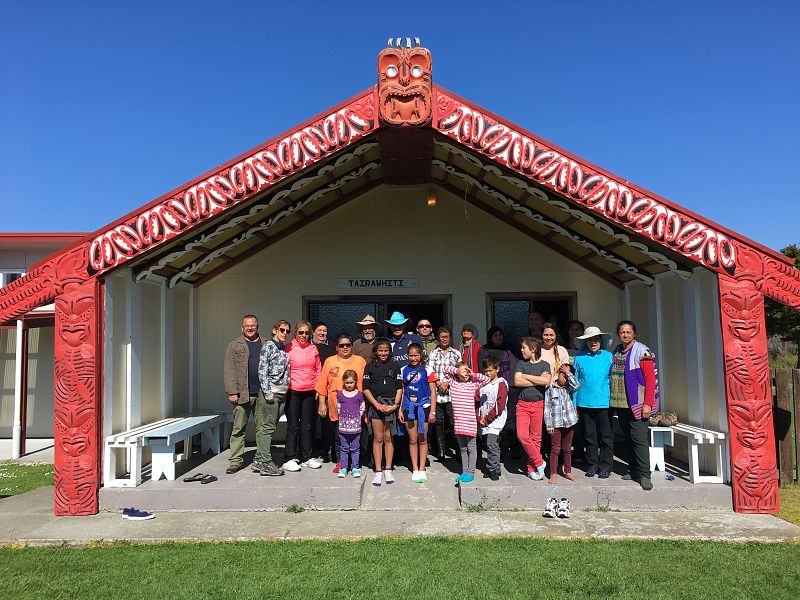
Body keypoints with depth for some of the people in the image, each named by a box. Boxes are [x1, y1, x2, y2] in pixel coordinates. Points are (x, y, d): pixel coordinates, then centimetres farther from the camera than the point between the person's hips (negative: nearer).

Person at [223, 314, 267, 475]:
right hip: (242, 393, -2)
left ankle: (262, 459, 15)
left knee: (262, 428, 7)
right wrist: (232, 392, -8)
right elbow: (229, 370, 0)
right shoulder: (234, 345, 6)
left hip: (262, 393, 2)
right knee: (238, 428, 2)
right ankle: (235, 461, 9)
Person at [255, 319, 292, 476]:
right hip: (272, 391, -7)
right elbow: (262, 370, -10)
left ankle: (260, 459, 17)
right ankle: (266, 463, -1)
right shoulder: (268, 346, -4)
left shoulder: (285, 348, 16)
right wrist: (267, 392, -15)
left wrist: (286, 388, 11)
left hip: (283, 392, 7)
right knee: (269, 427, -5)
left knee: (272, 427, 9)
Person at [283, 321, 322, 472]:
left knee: (308, 426, 11)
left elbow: (318, 369, 12)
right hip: (293, 392, -4)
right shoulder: (288, 348, -4)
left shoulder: (313, 349, 8)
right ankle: (289, 459, 9)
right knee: (293, 426, 0)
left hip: (310, 392, 4)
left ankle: (307, 457, 22)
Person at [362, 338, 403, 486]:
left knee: (388, 438, 5)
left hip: (391, 405, 1)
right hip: (376, 404, -1)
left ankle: (388, 470, 13)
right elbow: (365, 388, 2)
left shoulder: (394, 366, 10)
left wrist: (395, 405, -5)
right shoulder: (370, 366, 6)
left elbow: (399, 387, 8)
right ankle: (378, 471, 6)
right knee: (378, 438, -1)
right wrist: (377, 404, -8)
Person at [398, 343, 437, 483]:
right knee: (412, 440, 7)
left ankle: (422, 469, 14)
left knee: (422, 440, 4)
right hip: (409, 407, 2)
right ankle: (415, 469, 16)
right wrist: (400, 410, 5)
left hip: (423, 406, -2)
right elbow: (402, 392, 10)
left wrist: (432, 412, -6)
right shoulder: (404, 370, 6)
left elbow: (433, 393, -1)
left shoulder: (427, 370, -3)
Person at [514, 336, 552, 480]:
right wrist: (538, 380, -7)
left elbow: (546, 381, -15)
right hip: (523, 404, 1)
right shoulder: (521, 364, 9)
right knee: (522, 435, -11)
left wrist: (526, 376, -7)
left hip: (538, 404, -1)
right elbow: (517, 382, -6)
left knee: (536, 437, 2)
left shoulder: (544, 364, 5)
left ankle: (532, 468, 13)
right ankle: (539, 462, 5)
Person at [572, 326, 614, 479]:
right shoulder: (579, 357, 3)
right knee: (589, 436, 10)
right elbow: (575, 380, 5)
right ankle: (592, 465, 22)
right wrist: (574, 403, 3)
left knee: (605, 436, 4)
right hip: (585, 402, 1)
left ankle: (606, 466, 16)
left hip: (604, 402, -1)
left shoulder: (609, 357, 3)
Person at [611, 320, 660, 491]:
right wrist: (613, 400, 14)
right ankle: (633, 470, 22)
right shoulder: (616, 351, 13)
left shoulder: (642, 352, -7)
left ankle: (644, 474, -2)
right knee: (628, 438, 13)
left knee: (639, 438, -8)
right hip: (620, 404, 7)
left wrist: (647, 403, -16)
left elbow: (651, 378, -11)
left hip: (636, 405, -6)